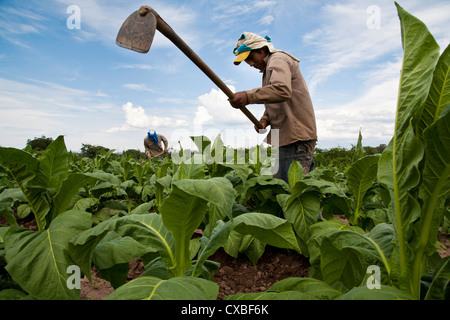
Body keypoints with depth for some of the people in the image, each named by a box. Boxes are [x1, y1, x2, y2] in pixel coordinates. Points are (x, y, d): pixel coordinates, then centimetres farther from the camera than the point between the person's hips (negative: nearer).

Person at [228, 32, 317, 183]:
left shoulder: (278, 59, -6)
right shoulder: (268, 69, 26)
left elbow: (283, 90, -28)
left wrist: (248, 96, -39)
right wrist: (265, 119, 5)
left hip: (296, 138, -10)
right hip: (284, 138, 10)